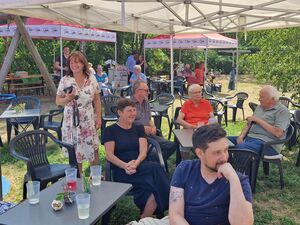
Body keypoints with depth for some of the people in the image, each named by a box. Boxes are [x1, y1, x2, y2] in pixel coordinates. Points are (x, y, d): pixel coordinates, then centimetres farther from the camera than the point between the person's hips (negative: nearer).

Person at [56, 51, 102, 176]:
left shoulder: (92, 79, 1)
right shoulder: (65, 80, -4)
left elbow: (97, 100, 7)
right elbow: (58, 101, 0)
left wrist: (99, 117, 3)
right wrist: (67, 99, -20)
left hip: (88, 120, 1)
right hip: (71, 121, -1)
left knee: (93, 149, 8)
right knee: (75, 151, 6)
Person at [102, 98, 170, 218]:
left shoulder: (139, 128, 17)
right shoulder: (110, 130, 7)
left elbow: (143, 151, 4)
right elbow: (109, 155, -3)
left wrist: (136, 163, -18)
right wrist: (125, 166, -21)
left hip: (140, 166, 4)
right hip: (121, 171, -4)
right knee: (156, 169, -31)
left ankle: (144, 219, -15)